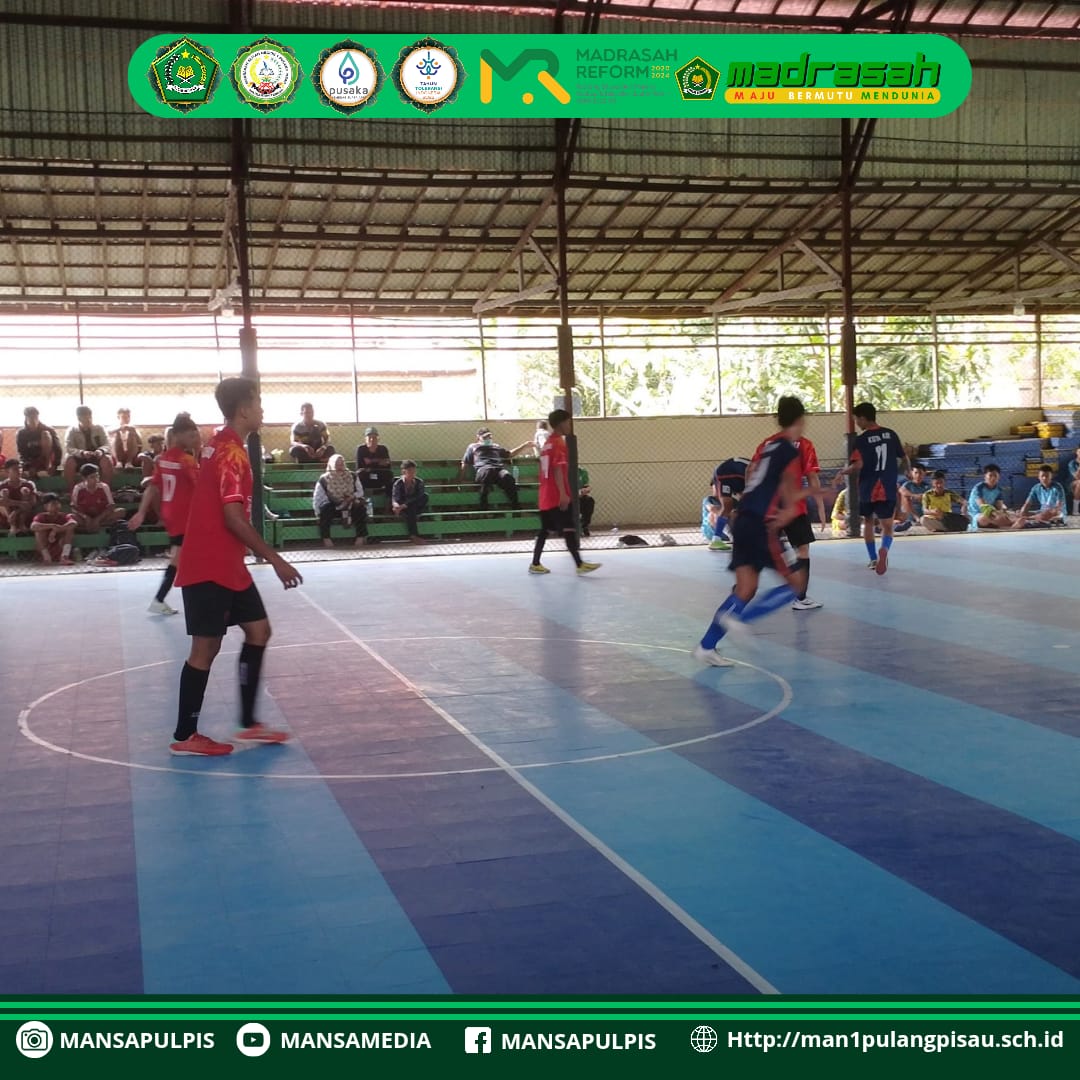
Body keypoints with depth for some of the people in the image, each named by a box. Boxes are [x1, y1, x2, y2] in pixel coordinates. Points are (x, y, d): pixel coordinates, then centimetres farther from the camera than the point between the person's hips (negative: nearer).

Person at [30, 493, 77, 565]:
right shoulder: (41, 517, -6)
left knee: (69, 527, -17)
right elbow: (33, 526, -30)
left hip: (61, 549, 1)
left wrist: (55, 530, -34)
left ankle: (64, 557, -29)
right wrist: (53, 526, -34)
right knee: (39, 529, -20)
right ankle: (46, 557, -21)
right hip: (45, 550, -1)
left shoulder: (64, 516, -5)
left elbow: (73, 523, -29)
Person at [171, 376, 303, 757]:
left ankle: (248, 724, 17)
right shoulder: (231, 452, -18)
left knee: (258, 630, 12)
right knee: (206, 647, -2)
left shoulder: (221, 445, 12)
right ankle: (184, 736, 9)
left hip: (226, 565, 10)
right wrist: (275, 560, -19)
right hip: (209, 568, -10)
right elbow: (233, 518, -24)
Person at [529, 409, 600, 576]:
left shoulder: (548, 443, 18)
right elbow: (558, 470, -20)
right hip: (557, 496, -9)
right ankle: (580, 565, -10)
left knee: (546, 530, 12)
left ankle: (535, 564, 13)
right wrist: (563, 494, -25)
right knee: (569, 529, -9)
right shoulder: (559, 442, -11)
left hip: (546, 495, 9)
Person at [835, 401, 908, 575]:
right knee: (887, 526, 3)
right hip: (887, 490, 1)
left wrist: (842, 473, -2)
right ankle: (884, 549, -29)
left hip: (867, 489, -1)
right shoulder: (890, 434, 3)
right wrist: (906, 471, 32)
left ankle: (873, 559, 23)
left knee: (868, 521, 21)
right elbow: (904, 458, 11)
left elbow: (858, 465, -19)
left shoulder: (862, 440, -9)